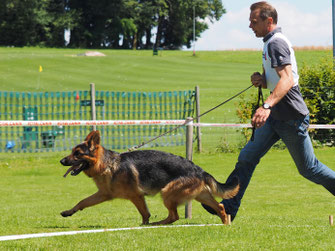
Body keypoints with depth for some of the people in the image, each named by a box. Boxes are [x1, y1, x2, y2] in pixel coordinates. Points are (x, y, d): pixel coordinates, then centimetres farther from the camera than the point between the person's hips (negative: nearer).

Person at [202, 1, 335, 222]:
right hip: (277, 117, 10)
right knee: (247, 157, 2)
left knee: (309, 168, 2)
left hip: (292, 118, -10)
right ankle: (228, 208, 1)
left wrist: (267, 106, -45)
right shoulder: (271, 42, 14)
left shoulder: (276, 43, -18)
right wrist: (262, 80, 2)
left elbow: (287, 80, -31)